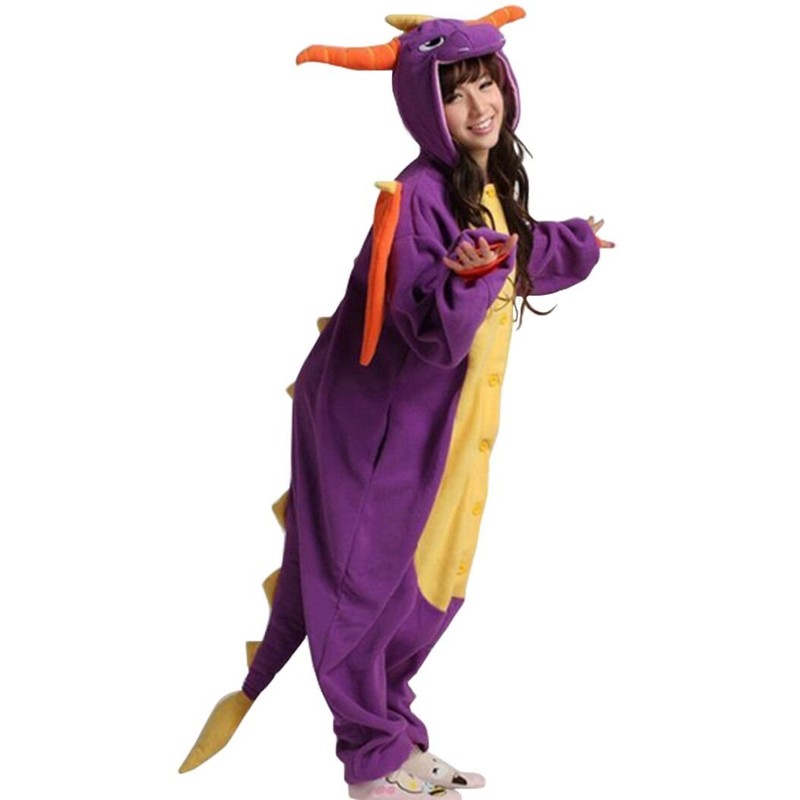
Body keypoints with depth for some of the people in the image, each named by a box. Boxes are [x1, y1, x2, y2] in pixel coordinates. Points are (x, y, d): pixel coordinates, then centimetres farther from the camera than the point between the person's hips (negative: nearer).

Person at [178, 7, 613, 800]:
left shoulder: (493, 184, 3)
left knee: (428, 583, 18)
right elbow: (429, 331, -29)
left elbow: (517, 262, 22)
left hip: (439, 420, 9)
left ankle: (393, 732, 35)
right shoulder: (416, 197, -24)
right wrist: (468, 278, -46)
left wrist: (575, 243, 33)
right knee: (363, 584, 5)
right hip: (375, 421, -9)